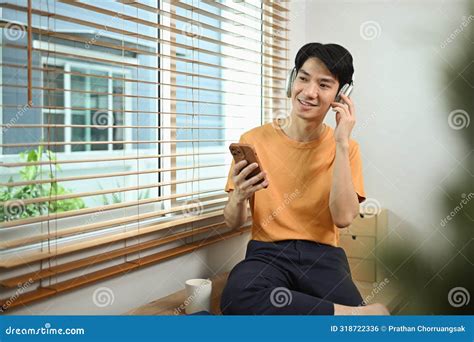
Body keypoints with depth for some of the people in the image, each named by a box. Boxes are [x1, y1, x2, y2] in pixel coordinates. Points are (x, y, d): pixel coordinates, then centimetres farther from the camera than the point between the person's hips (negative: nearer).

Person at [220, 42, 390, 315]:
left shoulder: (346, 148, 4)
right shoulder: (254, 141, 1)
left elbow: (343, 218, -12)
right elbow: (233, 223, 3)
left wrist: (341, 142, -12)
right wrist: (239, 198, -21)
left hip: (323, 254, -2)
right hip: (267, 252, 2)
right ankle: (360, 314, -23)